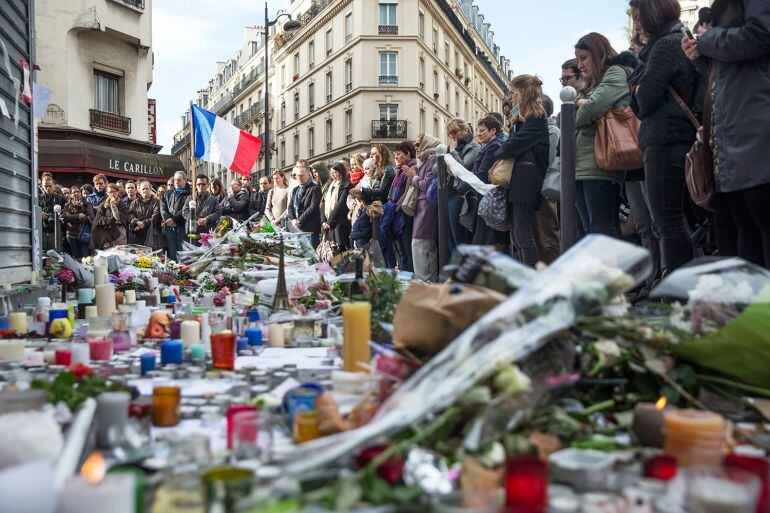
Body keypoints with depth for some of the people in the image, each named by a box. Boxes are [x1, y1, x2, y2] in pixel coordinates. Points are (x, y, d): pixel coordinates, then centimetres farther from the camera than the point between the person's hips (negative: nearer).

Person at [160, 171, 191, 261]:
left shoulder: (189, 194, 2)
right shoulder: (168, 193, 20)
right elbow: (163, 207, 9)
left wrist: (174, 219, -15)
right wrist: (167, 219, -8)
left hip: (182, 227, -4)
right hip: (169, 227, 4)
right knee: (171, 253, 3)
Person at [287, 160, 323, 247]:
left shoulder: (315, 189, -4)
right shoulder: (296, 190, 20)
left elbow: (313, 207, -13)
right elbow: (290, 206, 15)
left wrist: (299, 220, -13)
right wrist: (293, 219, -4)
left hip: (310, 230, -6)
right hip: (296, 228, 6)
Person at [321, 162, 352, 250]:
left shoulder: (346, 186, -4)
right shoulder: (330, 185, 19)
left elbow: (341, 205, -11)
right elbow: (324, 203, 13)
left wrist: (330, 221, -11)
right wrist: (323, 221, 0)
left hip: (339, 224, -6)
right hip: (328, 224, 6)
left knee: (340, 249, -8)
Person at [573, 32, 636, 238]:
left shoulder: (617, 73, 2)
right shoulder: (589, 85, 29)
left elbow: (594, 107, -12)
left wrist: (575, 119, 7)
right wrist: (579, 102, 0)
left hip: (600, 165, -9)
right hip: (580, 166, 9)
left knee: (603, 229, -13)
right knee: (590, 232, 5)